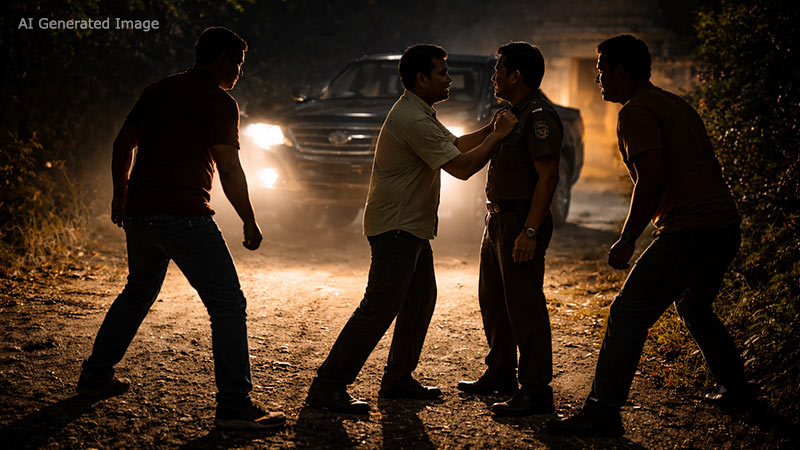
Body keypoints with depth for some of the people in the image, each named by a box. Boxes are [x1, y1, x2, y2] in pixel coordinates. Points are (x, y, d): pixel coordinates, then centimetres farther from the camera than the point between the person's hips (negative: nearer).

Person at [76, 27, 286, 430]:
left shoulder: (158, 91, 15)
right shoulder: (220, 103, -7)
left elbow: (122, 145, 20)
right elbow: (230, 171, -12)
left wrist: (121, 194, 31)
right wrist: (250, 223, -3)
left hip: (139, 214, 8)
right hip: (185, 216, -8)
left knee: (137, 294, 27)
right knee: (228, 305, -3)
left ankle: (95, 378, 34)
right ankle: (234, 405, -8)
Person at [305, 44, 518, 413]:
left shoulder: (421, 114, 15)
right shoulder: (414, 121, -21)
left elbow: (455, 144, 23)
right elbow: (462, 167, -22)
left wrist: (490, 129, 7)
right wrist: (497, 135, -10)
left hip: (411, 225, 11)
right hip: (396, 226, -11)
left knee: (421, 299, 16)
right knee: (380, 308, -12)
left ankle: (398, 379, 24)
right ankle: (327, 386, -10)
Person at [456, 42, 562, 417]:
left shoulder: (538, 116, -17)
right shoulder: (513, 113, 17)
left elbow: (548, 176, -22)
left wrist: (530, 231, -27)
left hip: (522, 222, -11)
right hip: (499, 220, 11)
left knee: (524, 305, -9)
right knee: (493, 301, 19)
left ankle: (536, 392, -4)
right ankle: (500, 374, 32)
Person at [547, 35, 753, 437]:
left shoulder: (636, 112, -9)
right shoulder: (677, 105, 20)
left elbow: (651, 178, -19)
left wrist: (626, 240, -13)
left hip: (689, 232, -10)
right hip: (726, 226, 10)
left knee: (627, 316, -8)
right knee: (694, 308, 30)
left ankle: (602, 413, -11)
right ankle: (737, 391, 37)